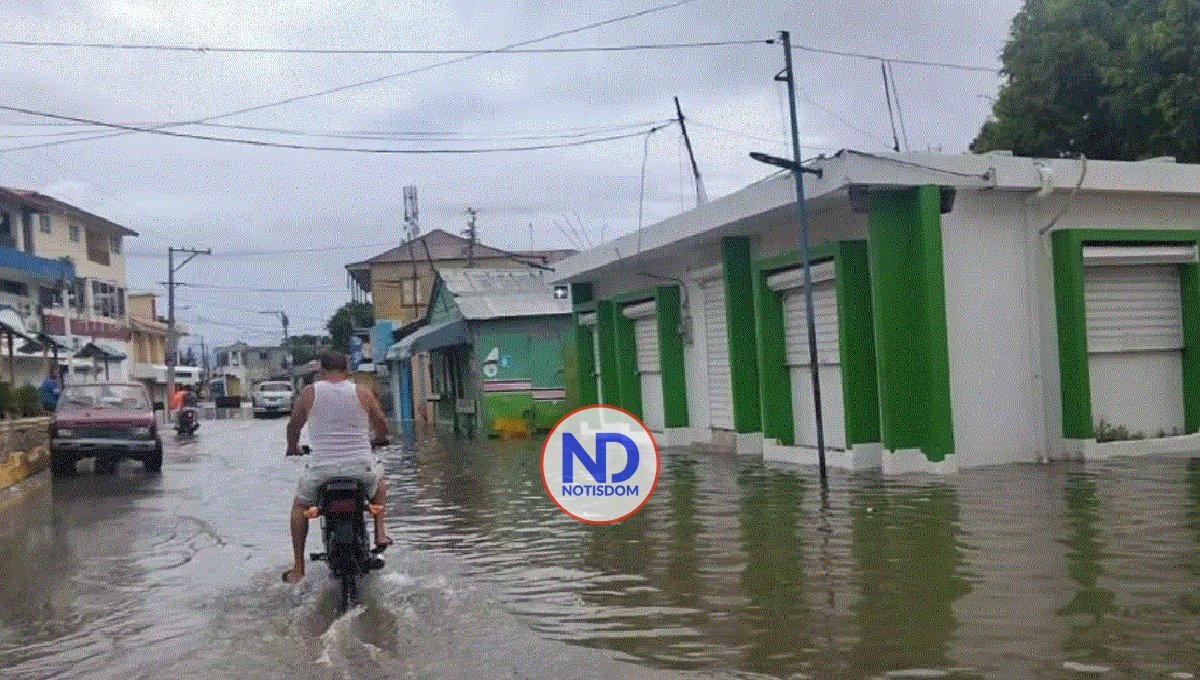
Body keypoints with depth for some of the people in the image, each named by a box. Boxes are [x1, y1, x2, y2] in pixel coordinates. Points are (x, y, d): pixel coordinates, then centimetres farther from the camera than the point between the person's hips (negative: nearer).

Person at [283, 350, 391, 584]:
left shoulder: (309, 393, 1)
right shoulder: (363, 394, 1)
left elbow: (293, 426, 14)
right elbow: (383, 429, 12)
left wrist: (293, 447, 36)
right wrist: (377, 439, 36)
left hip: (322, 470, 0)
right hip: (362, 469, 0)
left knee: (299, 505, 27)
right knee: (379, 481, 36)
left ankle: (298, 570, 23)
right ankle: (380, 533, 22)